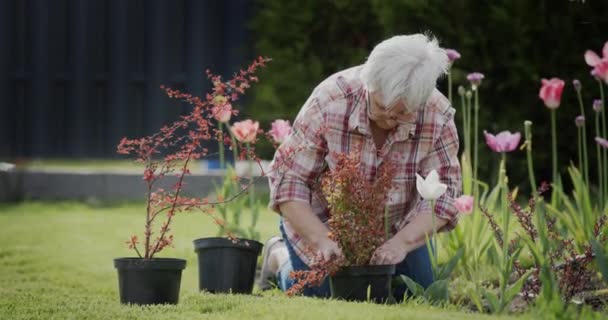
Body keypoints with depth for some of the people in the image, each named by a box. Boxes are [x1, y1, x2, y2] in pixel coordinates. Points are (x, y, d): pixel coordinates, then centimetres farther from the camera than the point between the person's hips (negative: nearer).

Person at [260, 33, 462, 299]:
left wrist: (402, 242, -40)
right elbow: (290, 179, -27)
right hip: (322, 223, -3)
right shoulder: (329, 102, -31)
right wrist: (321, 240, -39)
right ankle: (280, 257, 22)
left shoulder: (438, 117, -25)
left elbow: (441, 193, -23)